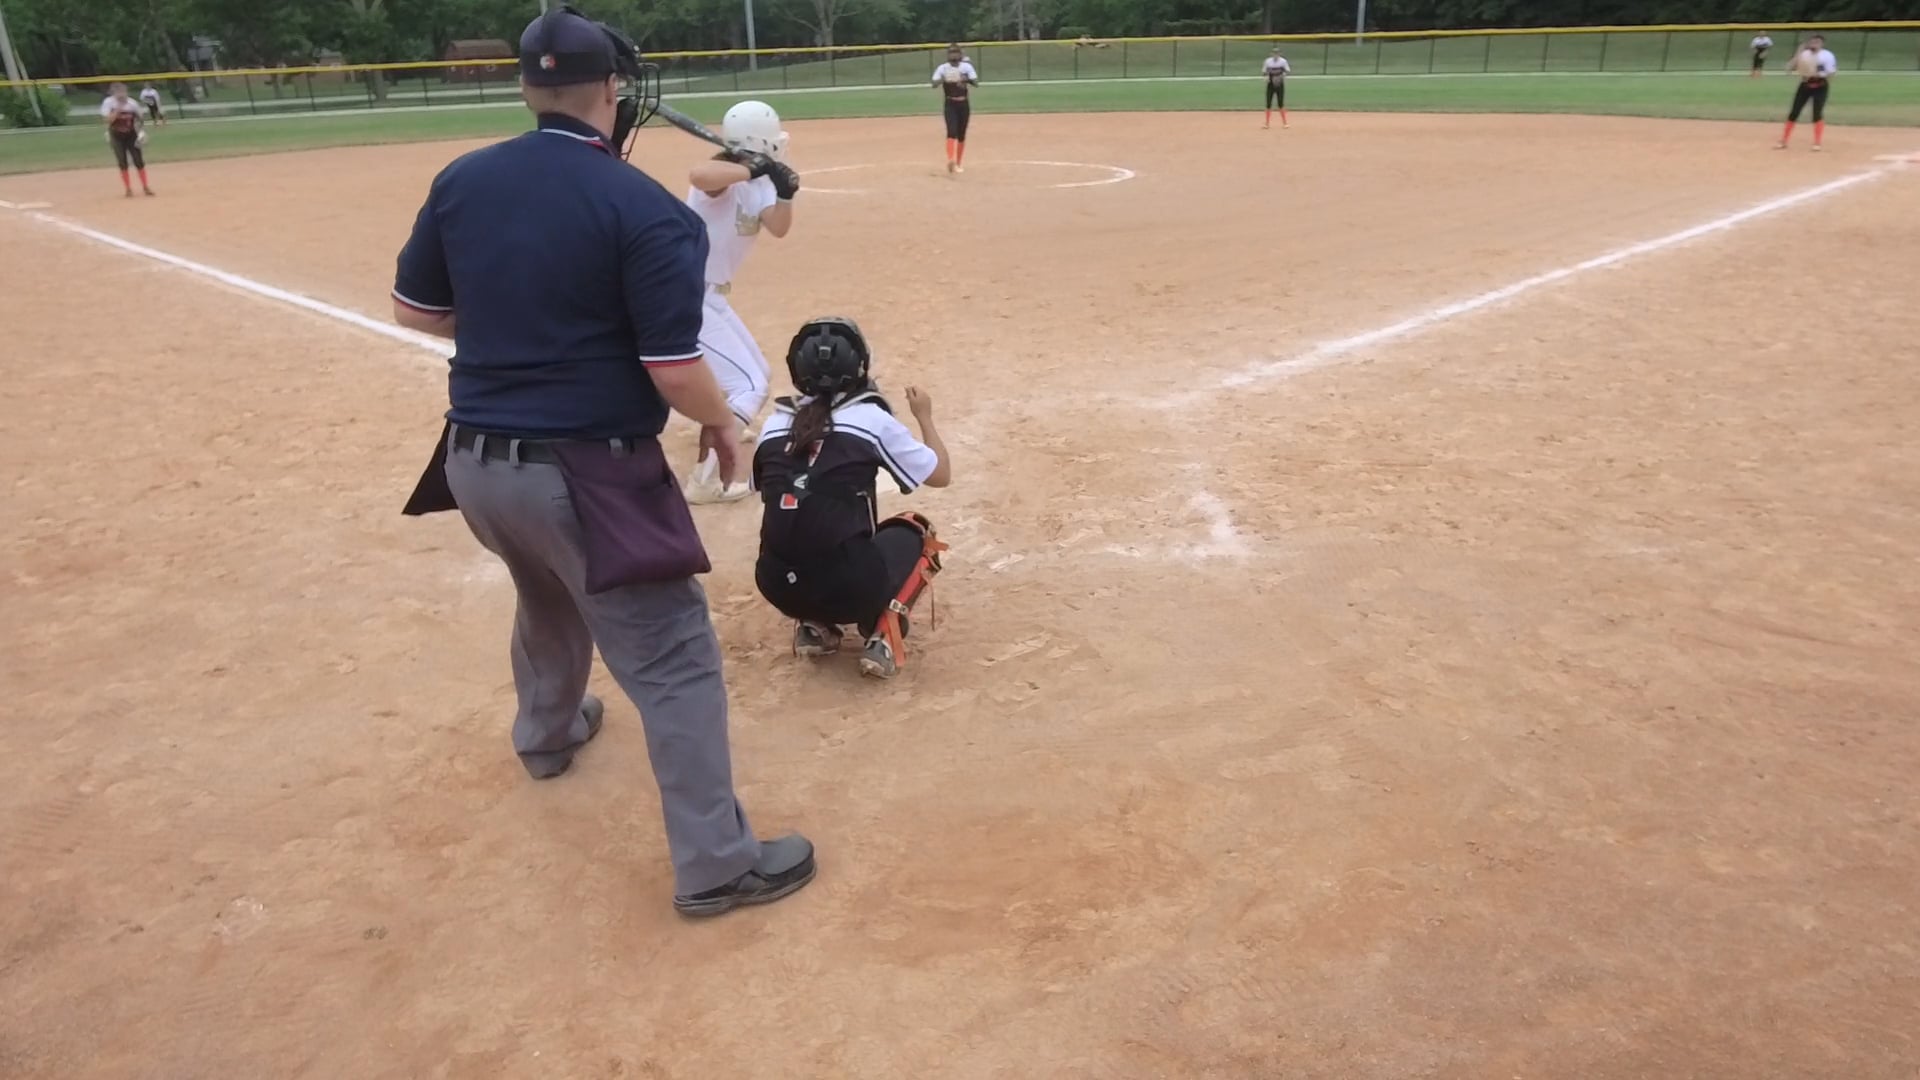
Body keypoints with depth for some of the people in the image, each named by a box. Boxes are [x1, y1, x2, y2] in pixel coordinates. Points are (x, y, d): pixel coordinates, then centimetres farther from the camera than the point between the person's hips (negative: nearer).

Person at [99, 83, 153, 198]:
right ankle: (128, 189, 6)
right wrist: (117, 109, -26)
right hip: (117, 136, -1)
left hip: (131, 135, 1)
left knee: (139, 161, 0)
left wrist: (140, 132, -6)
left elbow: (138, 119, 5)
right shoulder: (108, 103, -13)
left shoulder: (132, 103, -8)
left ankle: (145, 187, 13)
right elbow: (108, 120, -21)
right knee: (122, 163, -1)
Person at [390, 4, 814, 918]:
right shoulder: (647, 210, -16)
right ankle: (713, 865, 5)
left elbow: (415, 309, 11)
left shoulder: (461, 182, 2)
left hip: (478, 460, 7)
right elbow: (675, 370, -19)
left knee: (550, 593, 34)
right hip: (584, 475, -7)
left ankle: (548, 733, 58)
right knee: (673, 659, 1)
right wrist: (723, 424, 1)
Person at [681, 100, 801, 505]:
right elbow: (698, 175, -44)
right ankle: (704, 479, -13)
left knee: (756, 375, 23)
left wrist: (785, 192, -19)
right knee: (750, 385, -13)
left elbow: (777, 228, -3)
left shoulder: (758, 183, 7)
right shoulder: (723, 174, -20)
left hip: (710, 296, 10)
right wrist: (753, 169, -36)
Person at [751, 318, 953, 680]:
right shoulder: (872, 419, -2)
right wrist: (925, 416, 25)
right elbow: (941, 474, 9)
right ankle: (884, 637, 5)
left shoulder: (773, 424, 8)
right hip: (850, 588, -4)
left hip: (778, 587, 4)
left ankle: (812, 626, 16)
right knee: (915, 534, 25)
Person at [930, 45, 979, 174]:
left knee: (961, 134, 9)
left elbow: (976, 83, -8)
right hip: (950, 104, -2)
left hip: (964, 104, 2)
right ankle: (951, 160, -31)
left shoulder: (966, 66, 1)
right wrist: (941, 80, -33)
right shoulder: (942, 68, -1)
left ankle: (958, 163, 21)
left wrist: (967, 80, -28)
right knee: (952, 132, -20)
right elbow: (934, 84, -12)